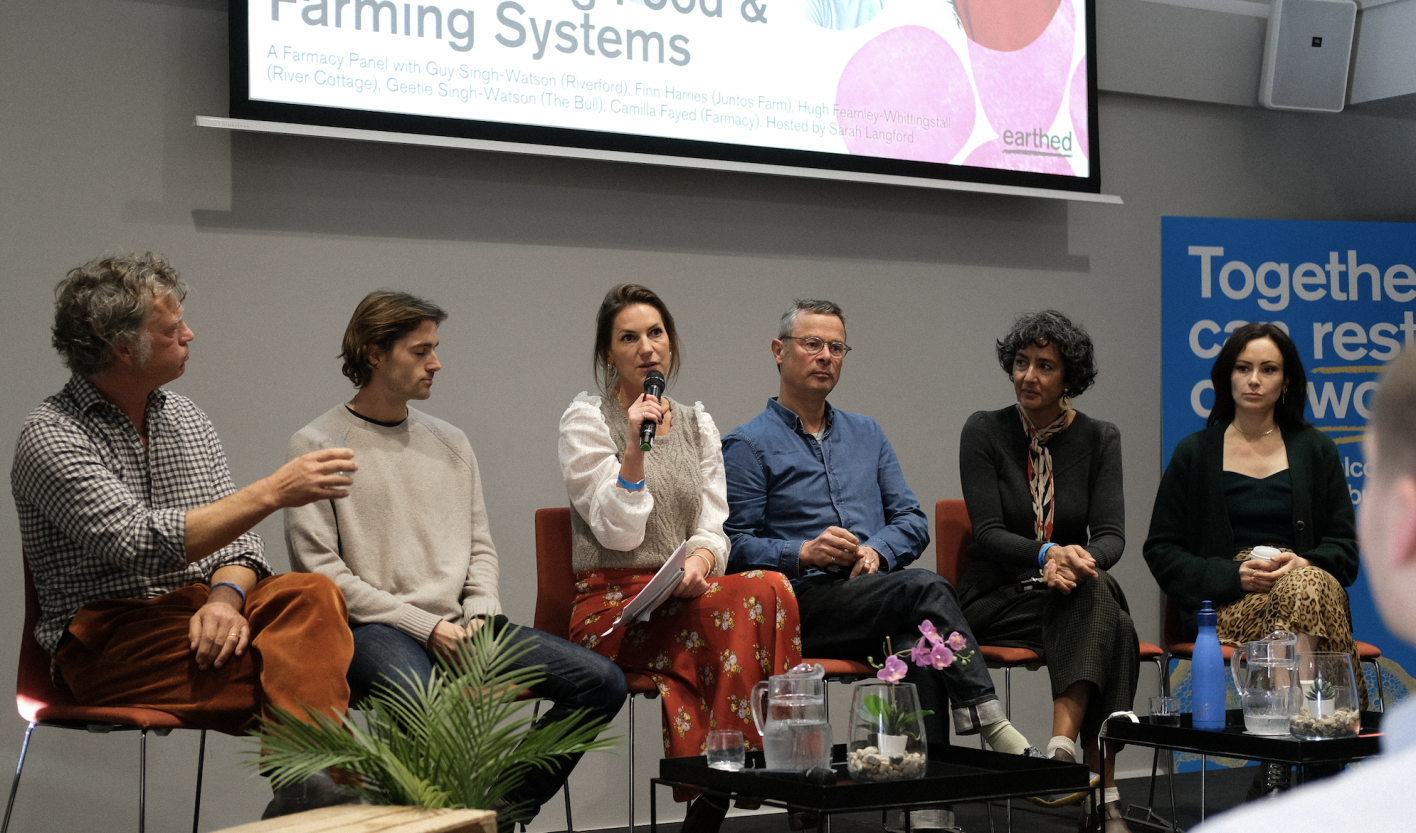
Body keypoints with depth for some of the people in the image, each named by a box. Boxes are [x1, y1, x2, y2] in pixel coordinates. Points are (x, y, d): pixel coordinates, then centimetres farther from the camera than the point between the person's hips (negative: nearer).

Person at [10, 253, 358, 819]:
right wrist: (272, 492, -23)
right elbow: (143, 544, -23)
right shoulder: (50, 437, -9)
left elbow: (233, 535, 9)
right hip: (106, 639, -6)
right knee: (303, 664, -30)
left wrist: (226, 595, -16)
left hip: (200, 618, 6)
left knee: (312, 594, -28)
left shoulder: (184, 417, 14)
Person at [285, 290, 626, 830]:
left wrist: (480, 615, -1)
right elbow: (320, 568, -7)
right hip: (374, 629, -6)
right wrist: (426, 627, -12)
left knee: (603, 682, -11)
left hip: (459, 627, 6)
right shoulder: (317, 445, 0)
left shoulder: (450, 442, 19)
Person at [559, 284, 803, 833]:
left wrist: (700, 560, -11)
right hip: (612, 607, -5)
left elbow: (713, 526, 12)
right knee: (767, 591, -29)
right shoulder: (586, 420, 1)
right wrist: (636, 447, -19)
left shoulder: (697, 423, 17)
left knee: (769, 590, -29)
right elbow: (619, 532, -9)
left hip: (682, 598, 5)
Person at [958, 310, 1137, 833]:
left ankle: (1062, 750, -46)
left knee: (1094, 593, -35)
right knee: (1104, 623, -32)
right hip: (996, 599, -3)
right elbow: (988, 534, -9)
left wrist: (1079, 558, -30)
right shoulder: (985, 432, -1)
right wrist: (1046, 554, -29)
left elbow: (1111, 535, -5)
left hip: (1073, 596, 3)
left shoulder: (1099, 439, 6)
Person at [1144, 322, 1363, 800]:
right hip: (1222, 606, -1)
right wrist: (1233, 576, -10)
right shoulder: (1195, 454, 13)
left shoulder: (1314, 450, 18)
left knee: (1307, 587, -37)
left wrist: (1301, 564, -11)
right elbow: (1161, 550, 7)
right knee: (1304, 596, -35)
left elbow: (1345, 545, 13)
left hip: (1311, 586, 1)